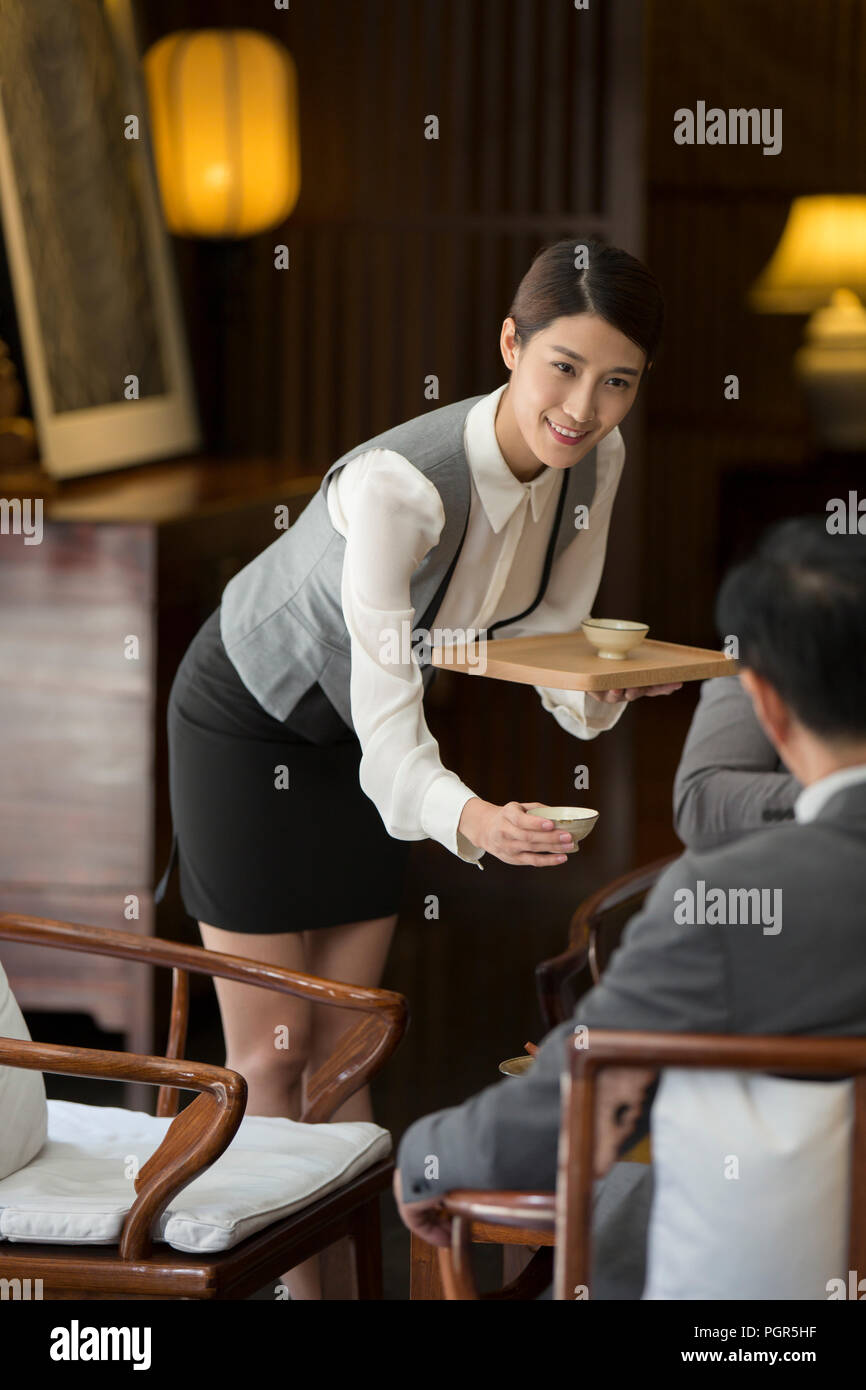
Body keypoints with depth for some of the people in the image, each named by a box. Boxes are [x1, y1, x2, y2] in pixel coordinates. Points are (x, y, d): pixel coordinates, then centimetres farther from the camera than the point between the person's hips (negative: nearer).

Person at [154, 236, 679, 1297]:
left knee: (343, 1044, 10)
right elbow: (389, 727, -41)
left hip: (351, 735, 6)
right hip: (249, 719, -6)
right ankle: (285, 1284, 7)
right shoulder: (400, 483, -39)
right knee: (268, 1058, -1)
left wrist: (607, 685, -25)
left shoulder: (595, 461, -17)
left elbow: (552, 637, -3)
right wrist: (469, 818, -59)